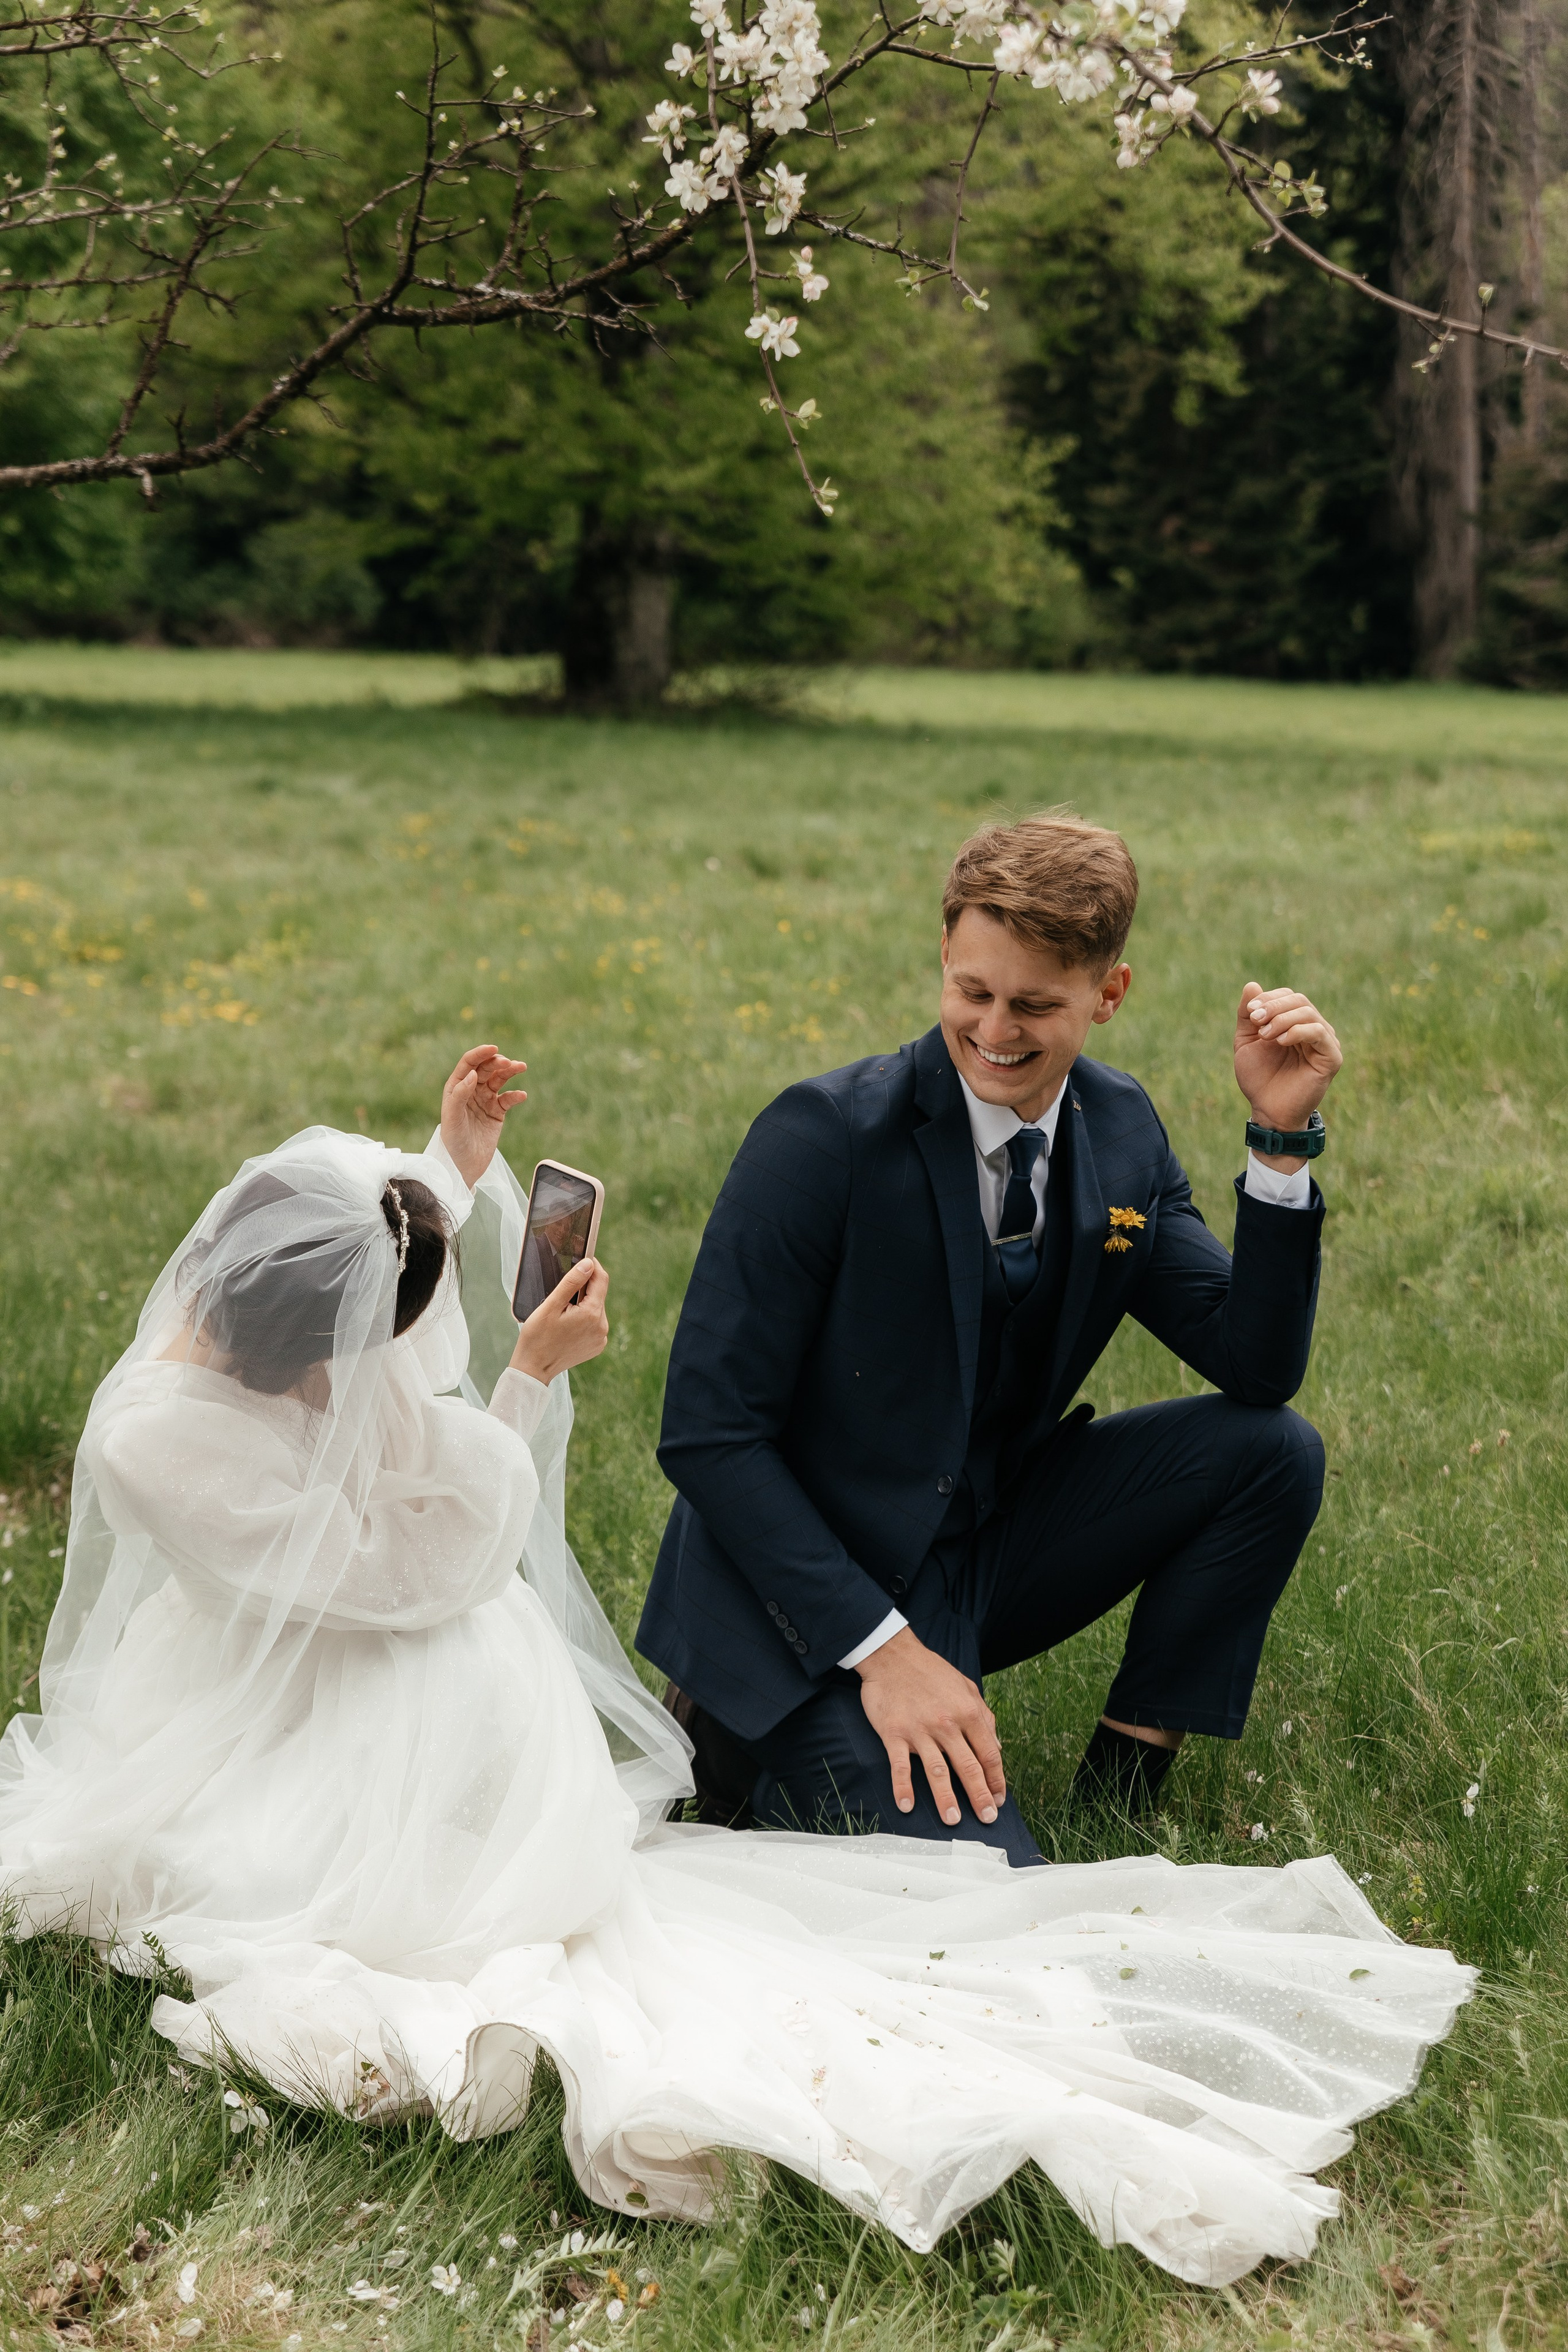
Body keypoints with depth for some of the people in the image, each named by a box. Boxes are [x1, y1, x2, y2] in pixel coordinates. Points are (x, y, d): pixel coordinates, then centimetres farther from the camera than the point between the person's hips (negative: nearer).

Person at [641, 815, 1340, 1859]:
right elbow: (707, 1434, -18)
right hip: (809, 1592, -6)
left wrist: (1283, 1138, -15)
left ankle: (1121, 1796, 2)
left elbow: (1259, 1370, -2)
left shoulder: (1120, 1132, 0)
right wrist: (882, 1647, -23)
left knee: (1273, 1452, -9)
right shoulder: (826, 1137, -19)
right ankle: (753, 1754, 4)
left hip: (985, 1555, 6)